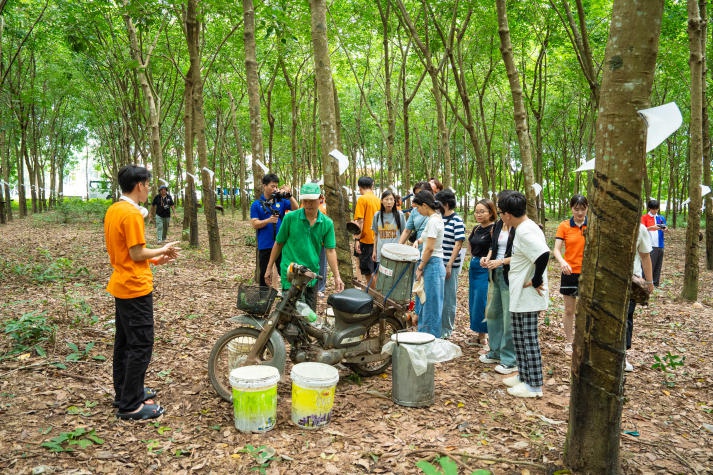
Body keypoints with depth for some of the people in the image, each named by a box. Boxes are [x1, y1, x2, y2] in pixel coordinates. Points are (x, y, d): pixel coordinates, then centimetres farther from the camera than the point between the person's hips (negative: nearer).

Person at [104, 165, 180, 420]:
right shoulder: (132, 213, -19)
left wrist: (154, 259, 11)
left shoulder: (113, 210, 10)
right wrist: (162, 250, -4)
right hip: (136, 287, -10)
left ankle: (124, 392, 30)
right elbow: (136, 254, -19)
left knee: (124, 341, 17)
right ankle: (130, 405, 4)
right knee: (141, 345, -3)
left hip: (121, 285, 10)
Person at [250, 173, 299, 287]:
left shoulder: (281, 201, 6)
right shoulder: (256, 204, 1)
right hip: (265, 246, -1)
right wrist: (269, 220, -21)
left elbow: (296, 208, -4)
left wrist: (289, 195, -18)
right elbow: (255, 224, -5)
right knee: (264, 275, 10)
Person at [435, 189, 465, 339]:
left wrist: (449, 265, -17)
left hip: (449, 265, -7)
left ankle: (446, 331, 17)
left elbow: (458, 244, -14)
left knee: (448, 299, 4)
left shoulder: (457, 221, -11)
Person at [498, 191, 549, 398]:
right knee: (519, 337, 18)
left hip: (528, 297, -10)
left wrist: (536, 281, -24)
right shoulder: (525, 228, 12)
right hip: (521, 296, 10)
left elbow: (543, 254, -34)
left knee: (528, 339, -1)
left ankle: (534, 385, 10)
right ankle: (524, 376, 31)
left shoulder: (525, 231, -21)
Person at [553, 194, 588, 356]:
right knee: (569, 310, 9)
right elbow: (556, 249, -8)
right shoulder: (564, 226, -3)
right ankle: (569, 342, 24)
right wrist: (562, 262, -28)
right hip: (570, 272, 0)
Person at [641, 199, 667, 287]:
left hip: (660, 245, 5)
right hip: (650, 245, -5)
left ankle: (655, 283, 12)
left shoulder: (661, 218, 14)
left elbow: (665, 228, 16)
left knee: (658, 266, 6)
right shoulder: (644, 217, 1)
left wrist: (666, 229, -8)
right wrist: (652, 227, -26)